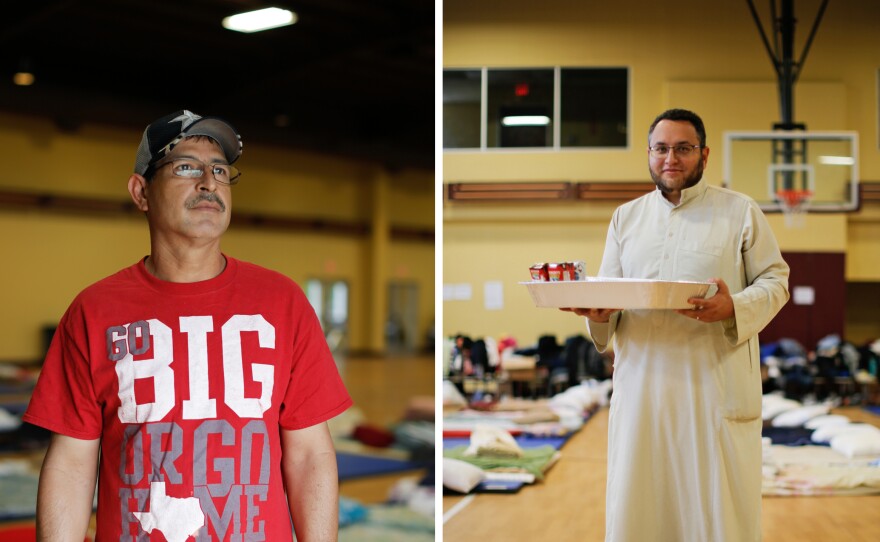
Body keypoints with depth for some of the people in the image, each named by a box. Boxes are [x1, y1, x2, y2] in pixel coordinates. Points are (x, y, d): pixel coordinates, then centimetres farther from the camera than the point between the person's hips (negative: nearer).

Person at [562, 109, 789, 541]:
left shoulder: (741, 212, 4)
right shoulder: (626, 217, 15)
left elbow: (775, 280, 3)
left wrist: (734, 308, -18)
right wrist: (599, 312, -8)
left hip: (716, 382, -3)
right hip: (642, 380, 3)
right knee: (636, 505, 5)